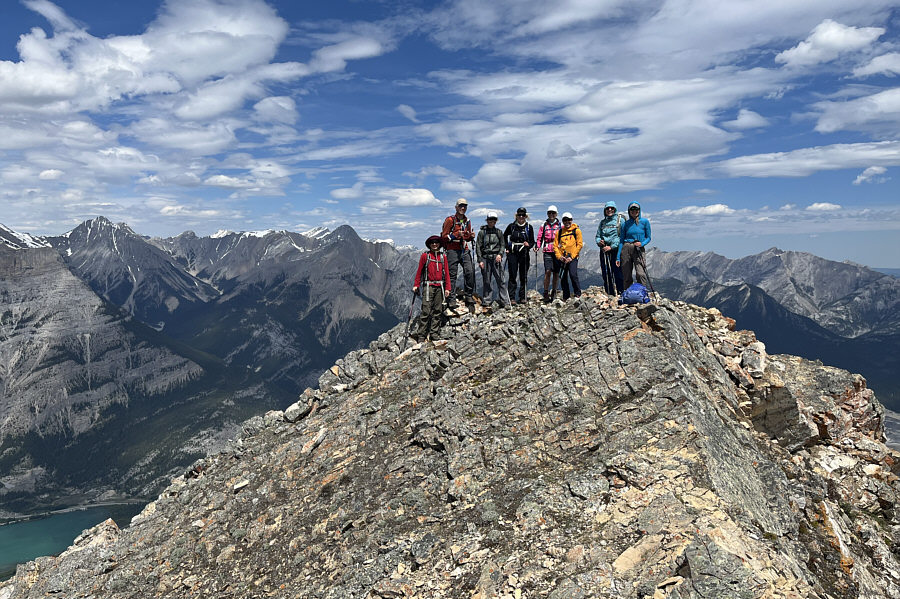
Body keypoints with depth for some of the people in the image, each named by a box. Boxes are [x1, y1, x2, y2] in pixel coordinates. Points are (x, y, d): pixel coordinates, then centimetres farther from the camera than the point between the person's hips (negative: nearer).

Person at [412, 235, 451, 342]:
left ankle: (434, 332, 13)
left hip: (440, 287, 4)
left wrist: (447, 288, 6)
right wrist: (416, 285, 0)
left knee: (437, 311, 5)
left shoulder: (443, 257, 11)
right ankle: (421, 335, -5)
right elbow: (419, 271, 5)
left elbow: (446, 273, 11)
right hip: (428, 286, -4)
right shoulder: (425, 255, 3)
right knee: (426, 311, -8)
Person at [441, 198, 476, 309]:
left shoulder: (467, 221, 16)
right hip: (453, 251, -5)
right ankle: (452, 299, 2)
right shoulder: (450, 220, -4)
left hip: (465, 250, 5)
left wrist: (471, 236, 3)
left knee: (470, 272, -5)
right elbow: (444, 236, -6)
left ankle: (468, 295, 7)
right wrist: (456, 234, -18)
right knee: (452, 275, -3)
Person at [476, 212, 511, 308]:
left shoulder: (498, 232, 10)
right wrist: (480, 260, -3)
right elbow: (478, 247, 4)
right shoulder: (482, 232, 5)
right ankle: (486, 301, 12)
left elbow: (502, 245, 12)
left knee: (500, 280, -6)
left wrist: (500, 254, -6)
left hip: (496, 258, 1)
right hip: (485, 258, -1)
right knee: (486, 281, 3)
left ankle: (504, 301, -4)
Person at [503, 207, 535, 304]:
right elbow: (504, 237, 17)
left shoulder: (529, 227, 3)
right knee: (512, 275, -3)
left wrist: (528, 244, -18)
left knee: (523, 276, 4)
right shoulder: (511, 226, 4)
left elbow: (532, 241, 4)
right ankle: (511, 297, 0)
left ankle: (522, 297, 13)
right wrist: (506, 248, 8)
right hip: (512, 253, 0)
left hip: (524, 253, 1)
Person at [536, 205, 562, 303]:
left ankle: (554, 292, 16)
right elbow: (540, 238, 10)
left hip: (558, 251, 1)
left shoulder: (560, 225, 9)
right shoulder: (544, 225, 10)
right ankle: (546, 293, -6)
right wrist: (537, 247, -5)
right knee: (547, 271, -10)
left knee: (556, 273, 4)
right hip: (547, 251, -1)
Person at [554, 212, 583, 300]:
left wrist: (571, 257, -11)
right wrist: (559, 256, -7)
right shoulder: (559, 232, 11)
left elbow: (580, 244, -3)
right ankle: (565, 297, 18)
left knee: (573, 275, -20)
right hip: (563, 259, 4)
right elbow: (556, 245, 9)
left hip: (573, 257, -4)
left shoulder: (576, 230, 2)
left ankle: (578, 294, -6)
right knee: (563, 278, 6)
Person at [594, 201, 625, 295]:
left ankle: (620, 293, -7)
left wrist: (612, 247, -14)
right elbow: (597, 236, 23)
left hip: (616, 249, -5)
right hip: (604, 250, 5)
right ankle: (609, 295, 10)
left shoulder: (620, 220, 3)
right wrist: (599, 242, -1)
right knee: (606, 273, 4)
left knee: (617, 273, -10)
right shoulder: (602, 222, 19)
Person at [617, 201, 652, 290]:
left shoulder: (645, 221, 6)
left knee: (640, 274, -19)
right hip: (626, 249, 2)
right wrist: (618, 257, 5)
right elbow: (621, 240, 10)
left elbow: (648, 238, 8)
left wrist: (641, 244, -14)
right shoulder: (626, 224, 10)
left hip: (638, 249, -2)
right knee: (626, 276, 2)